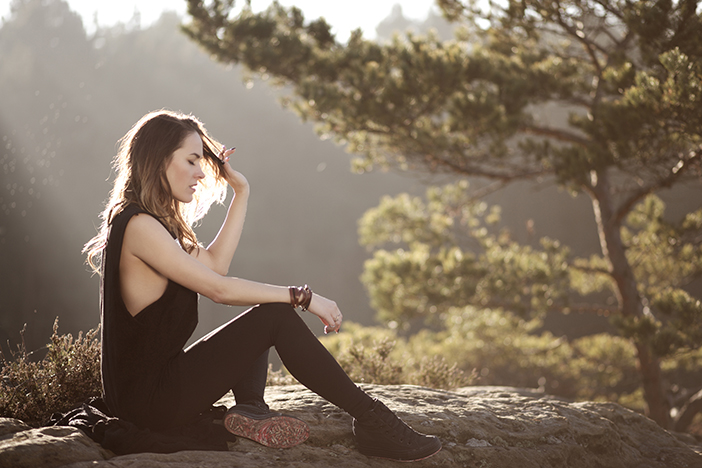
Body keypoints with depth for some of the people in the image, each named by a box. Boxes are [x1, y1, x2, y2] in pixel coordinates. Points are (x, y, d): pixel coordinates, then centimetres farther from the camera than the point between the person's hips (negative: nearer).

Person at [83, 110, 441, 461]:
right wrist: (302, 296, -13)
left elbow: (215, 263, 17)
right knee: (276, 316, -13)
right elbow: (218, 288, -20)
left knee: (261, 316, 18)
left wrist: (241, 191, 14)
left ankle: (249, 408, -6)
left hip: (160, 375, 10)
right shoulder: (138, 225, -18)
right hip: (149, 397, -10)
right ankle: (372, 422, -9)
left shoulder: (152, 222, 15)